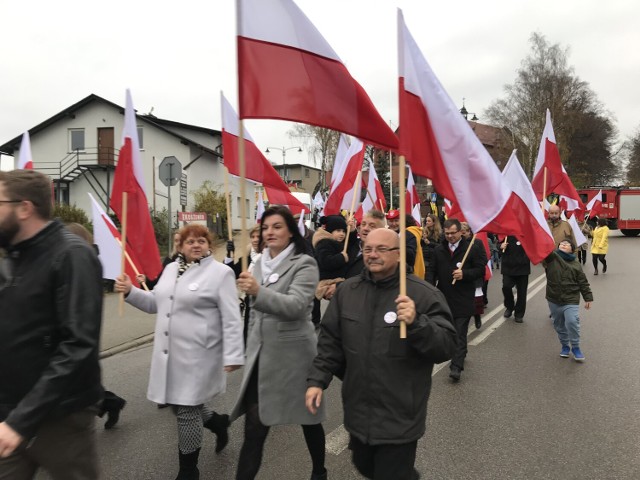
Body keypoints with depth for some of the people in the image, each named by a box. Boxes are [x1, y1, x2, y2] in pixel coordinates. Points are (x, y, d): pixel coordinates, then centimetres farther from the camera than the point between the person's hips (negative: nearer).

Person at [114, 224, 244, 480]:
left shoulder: (220, 272, -9)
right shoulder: (171, 269, 11)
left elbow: (231, 319, -13)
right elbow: (156, 304, 19)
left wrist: (232, 356, -19)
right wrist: (130, 291, 3)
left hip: (197, 354, -7)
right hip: (169, 352, 7)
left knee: (186, 409, 0)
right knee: (177, 403, 14)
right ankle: (217, 422, 42)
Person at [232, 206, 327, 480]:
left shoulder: (304, 264, -9)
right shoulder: (260, 265, 10)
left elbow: (296, 305, -25)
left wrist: (258, 291, -39)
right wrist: (250, 350, 19)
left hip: (293, 354, -5)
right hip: (262, 354, 5)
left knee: (308, 418, 14)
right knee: (254, 427, 2)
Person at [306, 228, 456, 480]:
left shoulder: (424, 294, -14)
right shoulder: (347, 290, 1)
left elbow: (447, 347, -16)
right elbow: (330, 341, 8)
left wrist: (416, 323, -32)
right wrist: (317, 379, 1)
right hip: (357, 411, 6)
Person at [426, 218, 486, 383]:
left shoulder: (472, 249, -5)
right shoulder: (438, 250, 8)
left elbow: (480, 270, -5)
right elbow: (431, 270, 8)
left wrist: (464, 274, -21)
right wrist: (431, 286, -8)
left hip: (463, 299, -5)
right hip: (444, 297, 5)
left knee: (460, 333, -7)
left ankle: (456, 366, -9)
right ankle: (460, 355, 36)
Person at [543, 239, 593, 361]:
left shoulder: (575, 264, 3)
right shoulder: (551, 257, 0)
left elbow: (583, 282, 6)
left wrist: (588, 298, 4)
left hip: (571, 300, -1)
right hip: (554, 299, 2)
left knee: (572, 322, -16)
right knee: (559, 325, 12)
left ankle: (575, 347, 3)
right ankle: (565, 345, 32)